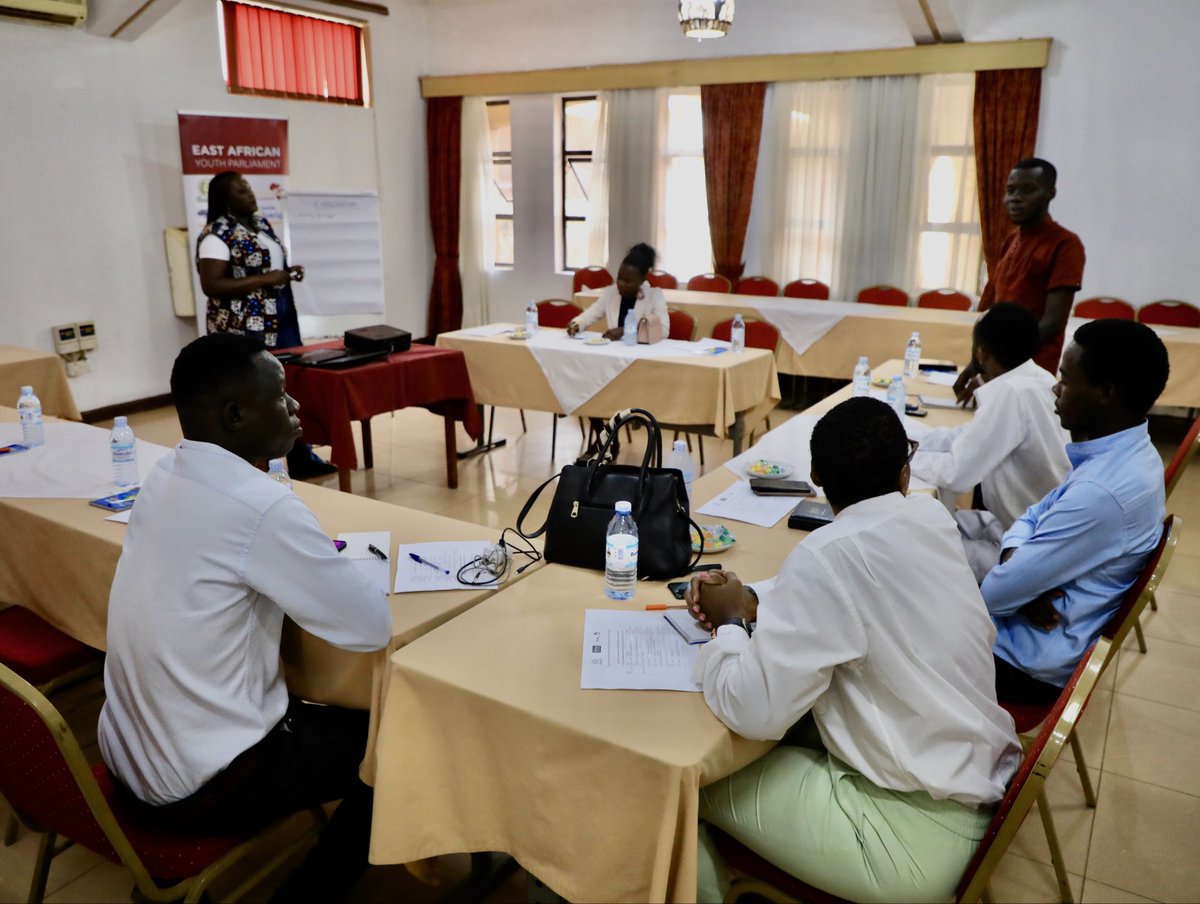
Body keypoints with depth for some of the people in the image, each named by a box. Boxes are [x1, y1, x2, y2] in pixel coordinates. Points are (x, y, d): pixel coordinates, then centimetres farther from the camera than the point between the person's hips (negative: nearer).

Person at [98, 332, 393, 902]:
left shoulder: (167, 474, -2)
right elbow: (373, 629, -20)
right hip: (201, 787, -8)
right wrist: (335, 572, -2)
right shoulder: (261, 506, -28)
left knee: (331, 717, 28)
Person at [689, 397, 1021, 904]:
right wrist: (750, 597, 3)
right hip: (975, 783, 8)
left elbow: (754, 712, -24)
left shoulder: (830, 554, -25)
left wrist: (730, 621, -6)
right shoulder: (930, 517, -2)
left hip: (918, 832, -8)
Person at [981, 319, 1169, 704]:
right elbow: (1035, 515, 6)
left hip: (1033, 657, -8)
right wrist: (1016, 568, -13)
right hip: (1044, 617, 8)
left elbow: (998, 593, -28)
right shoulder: (1127, 453, -2)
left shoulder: (1102, 493, -33)